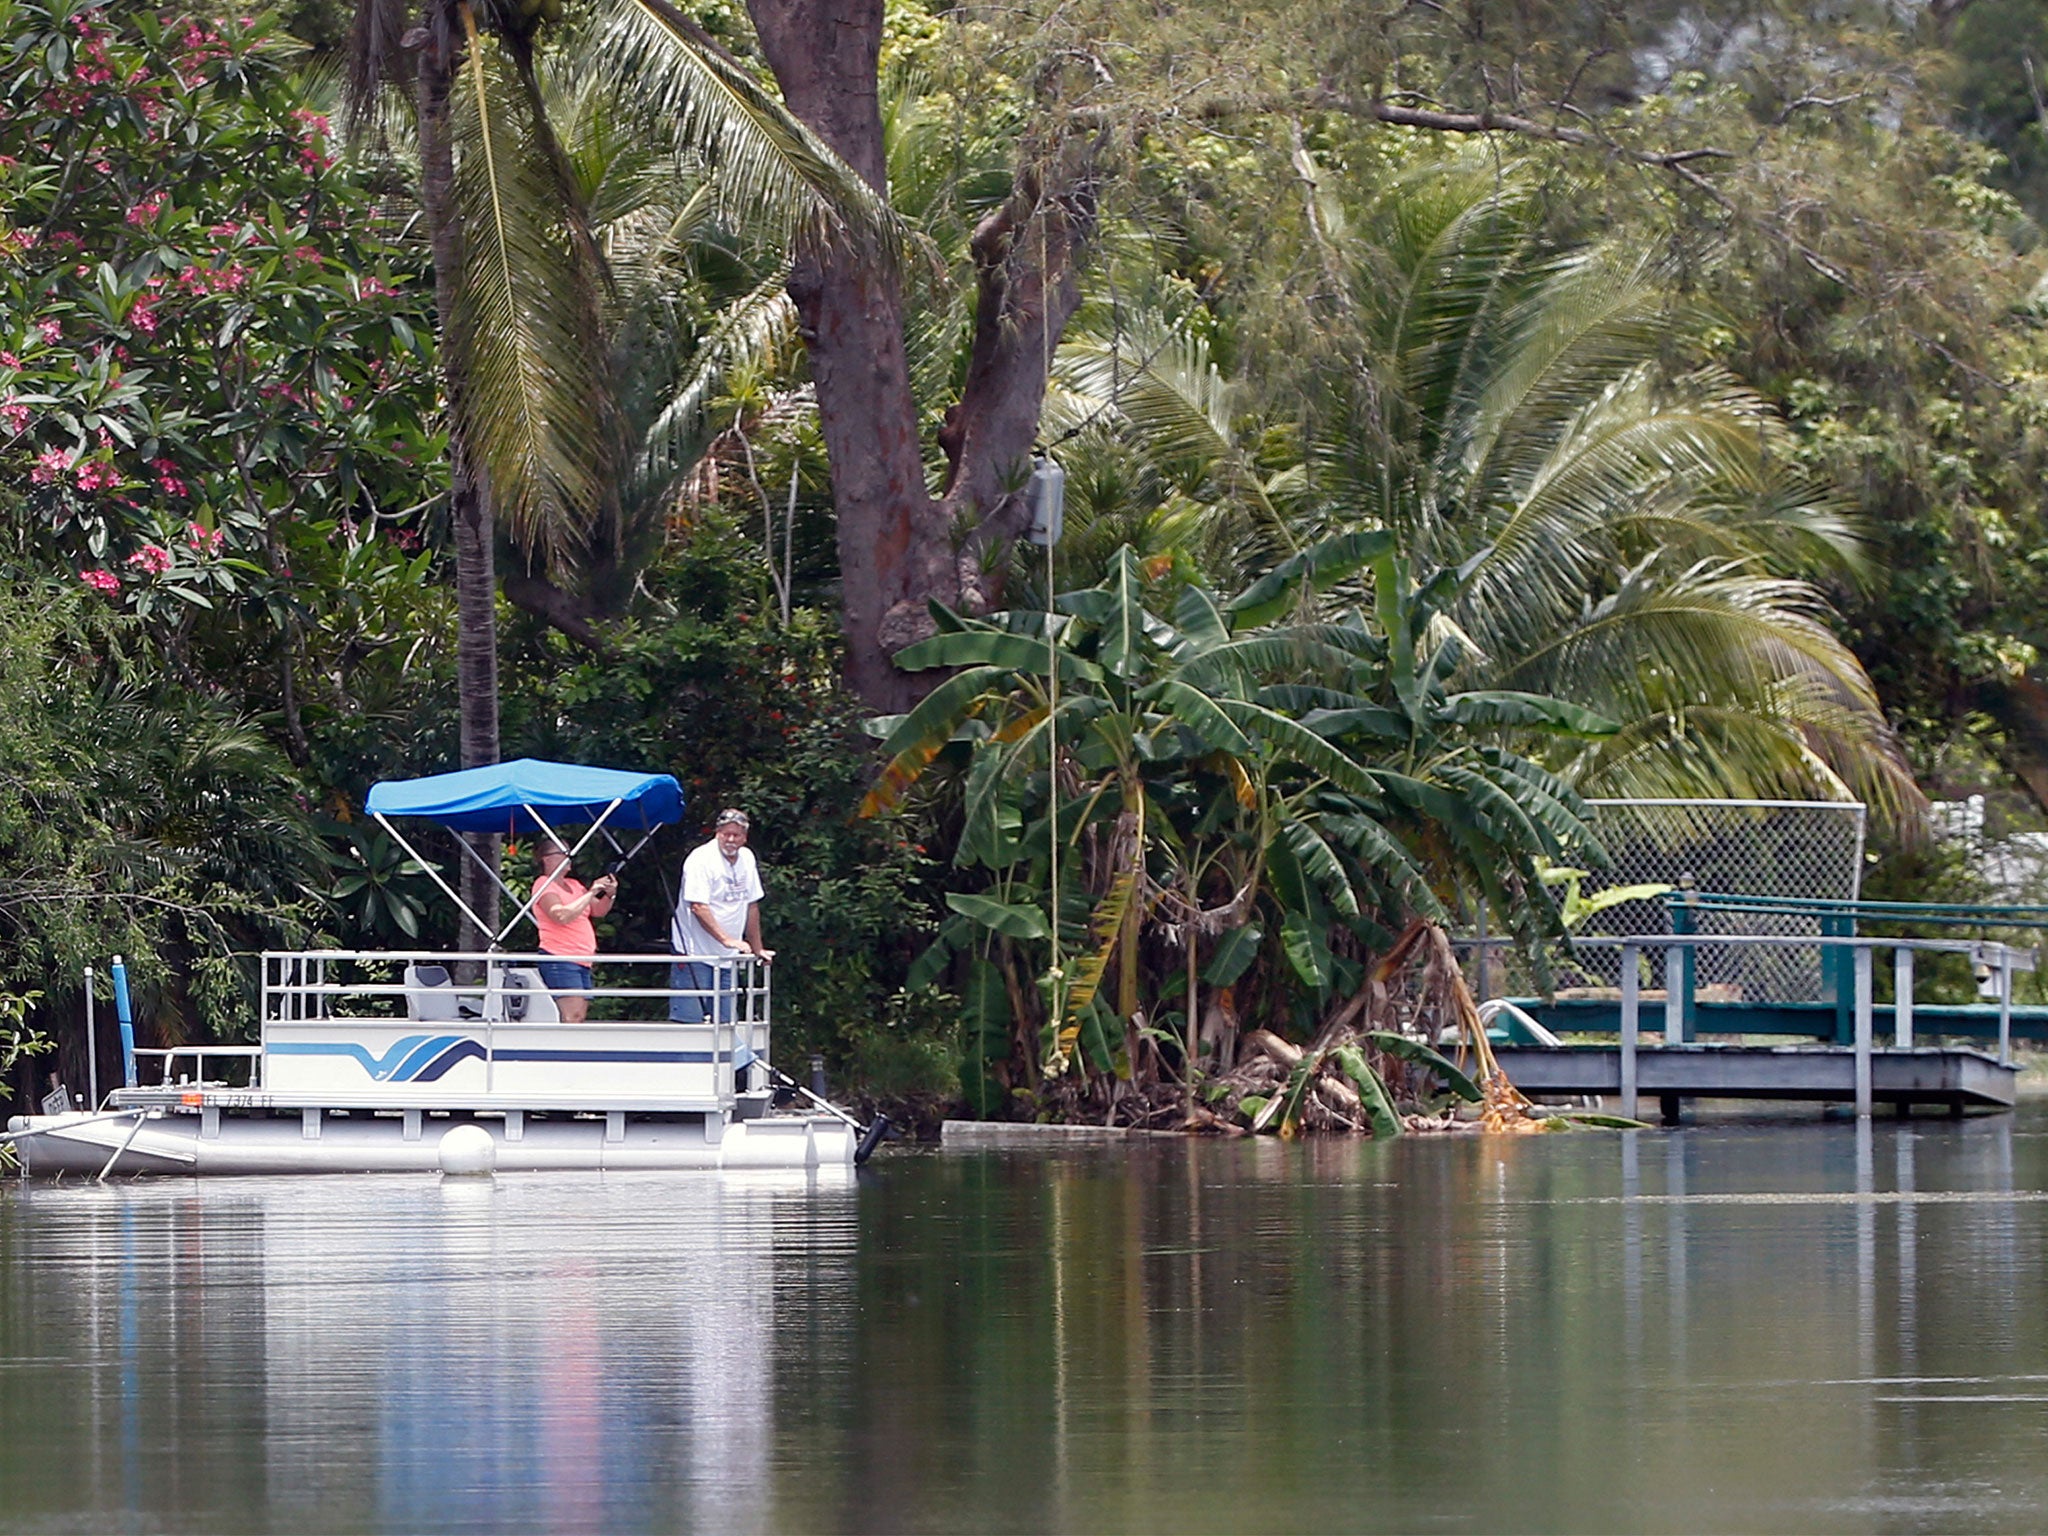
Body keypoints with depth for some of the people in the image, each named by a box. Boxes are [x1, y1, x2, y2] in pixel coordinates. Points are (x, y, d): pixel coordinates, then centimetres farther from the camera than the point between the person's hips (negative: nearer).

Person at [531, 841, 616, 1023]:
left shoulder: (574, 885, 21)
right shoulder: (545, 886, -3)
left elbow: (598, 911, 20)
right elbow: (562, 916, -18)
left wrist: (609, 895, 0)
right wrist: (590, 893, -15)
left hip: (581, 961, 9)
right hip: (559, 959, -9)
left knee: (580, 1017, 1)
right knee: (573, 1017, -20)